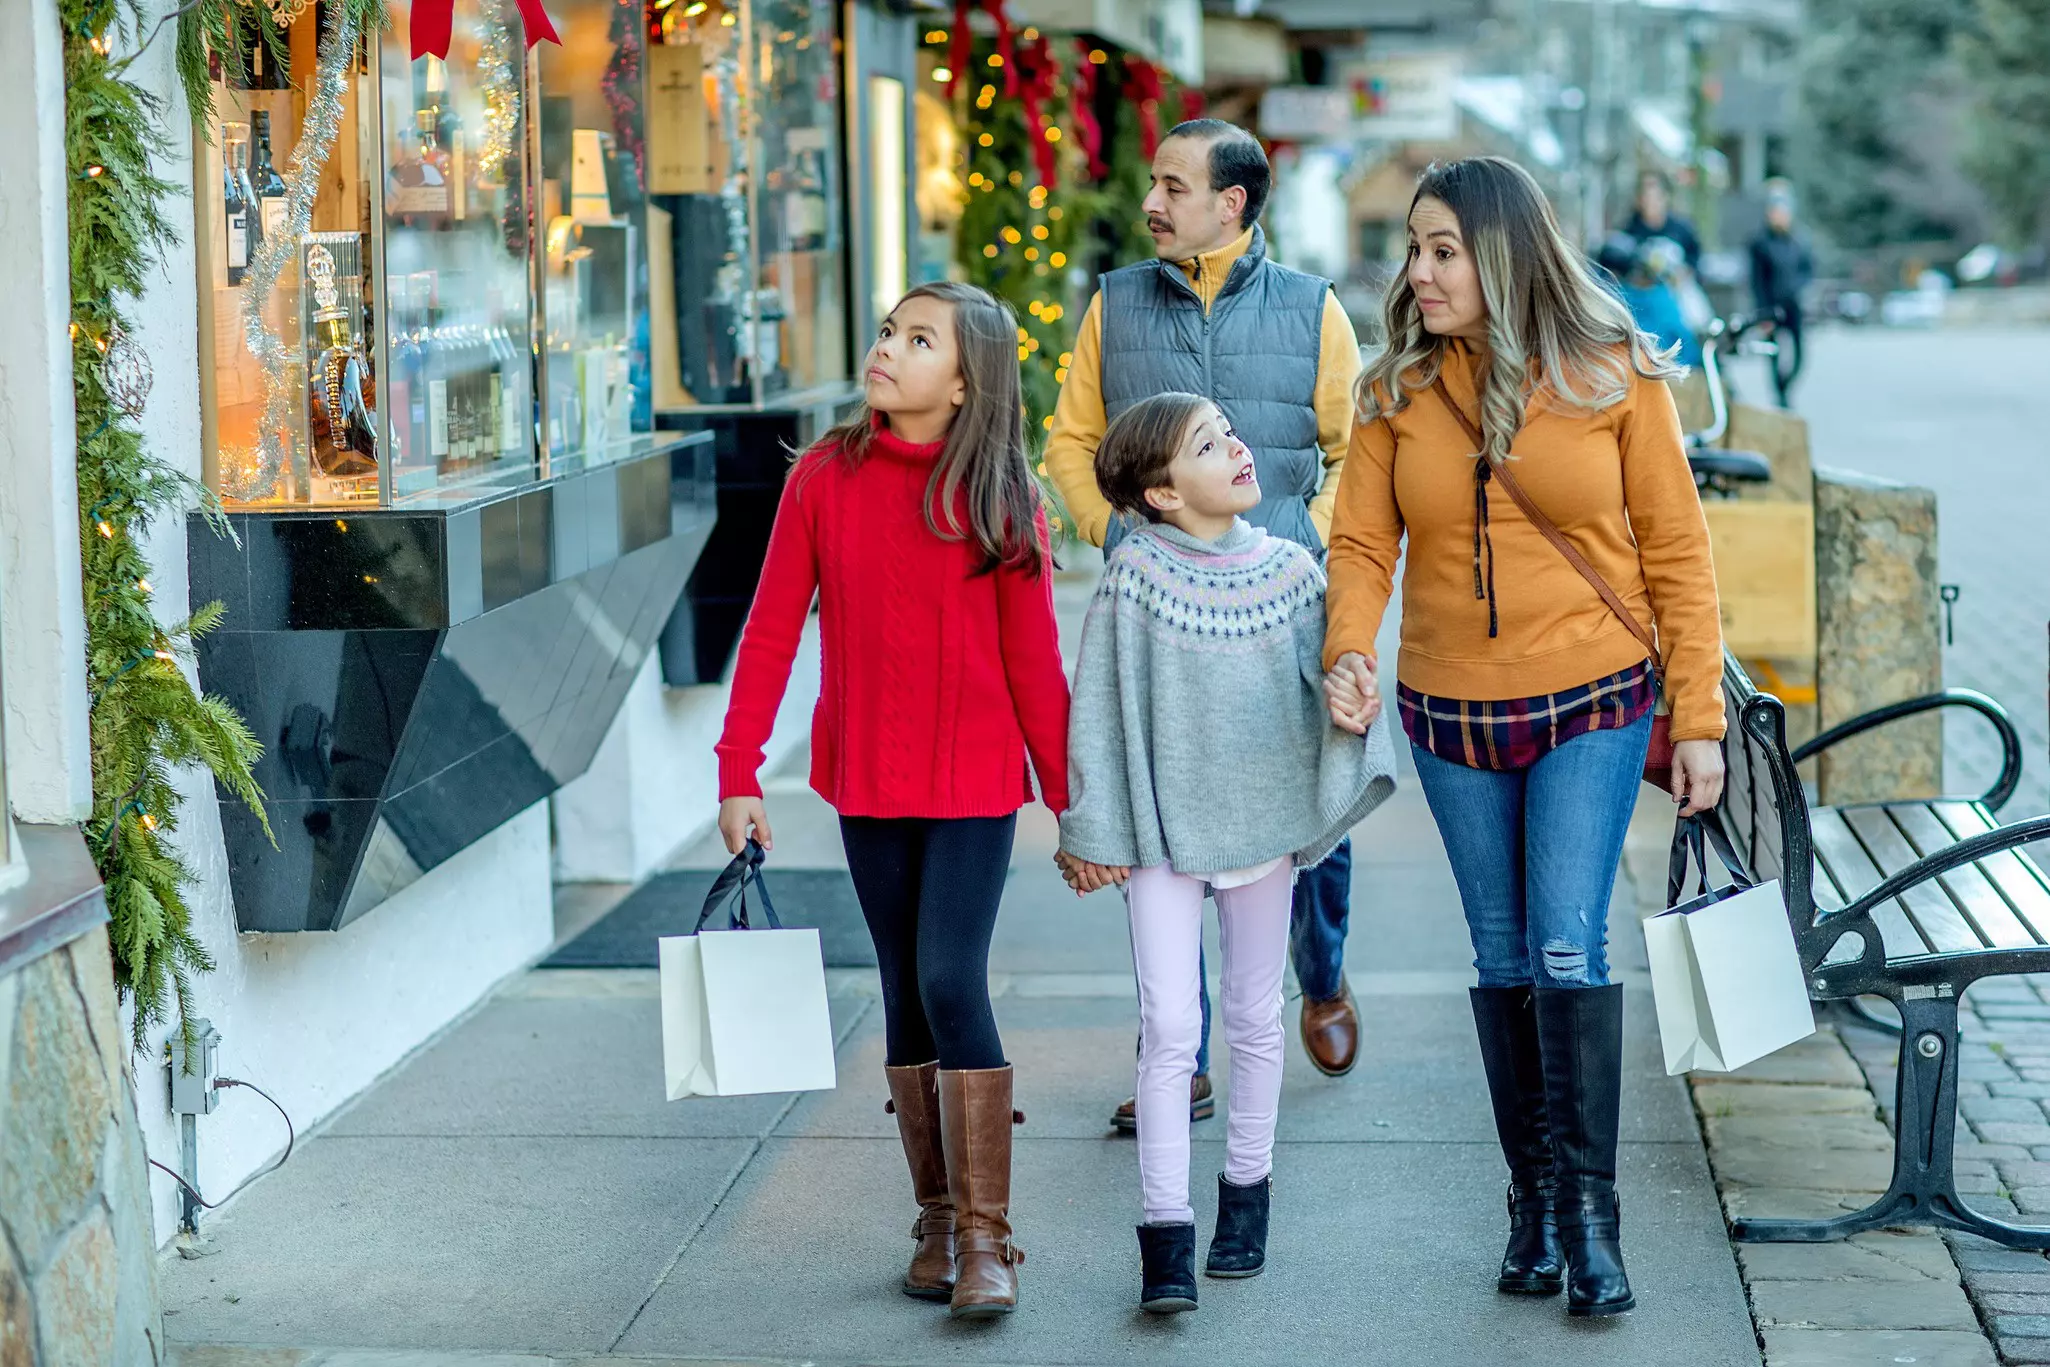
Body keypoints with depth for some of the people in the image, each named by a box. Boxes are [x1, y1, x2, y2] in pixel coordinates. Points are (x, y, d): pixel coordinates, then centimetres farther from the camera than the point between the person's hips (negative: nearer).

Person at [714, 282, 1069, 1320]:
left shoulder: (1000, 502, -4)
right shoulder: (824, 478, -1)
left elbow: (1032, 660, -1)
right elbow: (772, 629, 0)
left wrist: (1071, 798, -1)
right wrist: (738, 774, -4)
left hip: (974, 783, -2)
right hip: (867, 783, 2)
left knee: (951, 982, -12)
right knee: (907, 995, 9)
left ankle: (985, 1237, -5)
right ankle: (936, 1222, 20)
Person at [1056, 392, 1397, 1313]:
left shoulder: (1290, 571, -1)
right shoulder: (1136, 577, -11)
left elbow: (1330, 685, 7)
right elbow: (1100, 709, -8)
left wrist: (1344, 789, -3)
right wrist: (1092, 836, -8)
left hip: (1263, 820, 3)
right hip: (1163, 831, -3)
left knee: (1255, 1019, 15)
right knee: (1170, 1028, -6)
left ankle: (1247, 1190, 31)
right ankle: (1165, 1229, -2)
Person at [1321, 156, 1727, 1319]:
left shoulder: (1614, 379, -6)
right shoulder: (1399, 390, 0)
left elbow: (1677, 553, -3)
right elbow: (1363, 542, -3)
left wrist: (1699, 720, -5)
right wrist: (1350, 652, -23)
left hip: (1591, 707, -3)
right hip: (1452, 718, 3)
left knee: (1569, 950, -12)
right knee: (1506, 960, 11)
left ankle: (1590, 1206, -3)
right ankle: (1534, 1194, 22)